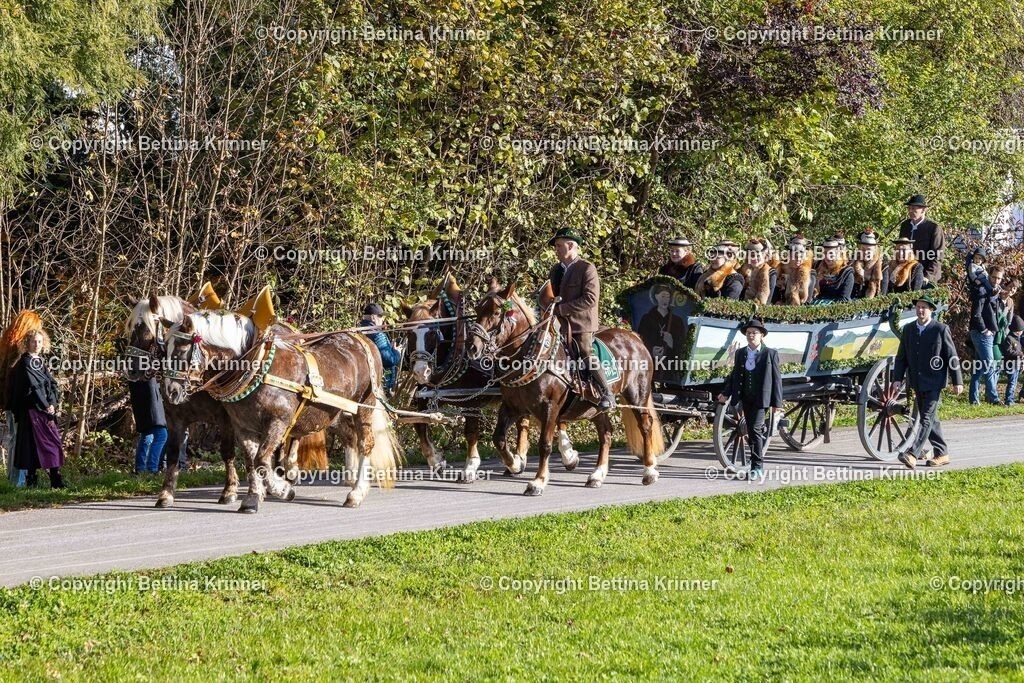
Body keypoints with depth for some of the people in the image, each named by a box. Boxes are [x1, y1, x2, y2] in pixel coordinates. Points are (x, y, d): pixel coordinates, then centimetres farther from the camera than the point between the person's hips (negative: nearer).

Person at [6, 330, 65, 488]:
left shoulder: (41, 363, 16)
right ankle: (32, 479, -4)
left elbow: (52, 384, 11)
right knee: (33, 442, -8)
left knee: (54, 442, 0)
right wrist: (45, 406, -12)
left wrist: (52, 403, -6)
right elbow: (32, 387, -12)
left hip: (46, 408, 7)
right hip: (31, 409, -7)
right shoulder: (24, 364, -5)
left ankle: (56, 479, -1)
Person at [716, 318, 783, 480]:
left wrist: (776, 403, -7)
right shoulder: (740, 354, 11)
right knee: (751, 431, 9)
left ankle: (757, 466, -11)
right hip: (746, 398, 5)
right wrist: (726, 393, 2)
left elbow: (776, 379, -3)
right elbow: (734, 375, 15)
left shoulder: (770, 354, -2)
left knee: (755, 429, -14)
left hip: (761, 398, -5)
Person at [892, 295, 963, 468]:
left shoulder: (941, 330, -7)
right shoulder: (908, 329, 7)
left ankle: (912, 454, -22)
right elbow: (901, 357, 9)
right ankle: (941, 454, 23)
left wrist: (957, 382, -5)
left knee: (927, 418, -13)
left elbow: (952, 357, -5)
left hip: (934, 382, -6)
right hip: (917, 383, 6)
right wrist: (897, 379, -1)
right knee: (930, 419, 13)